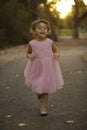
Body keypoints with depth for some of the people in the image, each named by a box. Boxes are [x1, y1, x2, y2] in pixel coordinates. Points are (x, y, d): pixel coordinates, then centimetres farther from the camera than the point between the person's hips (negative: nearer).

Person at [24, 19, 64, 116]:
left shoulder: (50, 42, -7)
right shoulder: (32, 43, -7)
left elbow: (55, 50, 10)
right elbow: (27, 53, 8)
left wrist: (56, 54, -12)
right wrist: (30, 56, -15)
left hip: (48, 67, 0)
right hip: (36, 68, 1)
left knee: (45, 88, 4)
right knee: (37, 87, 11)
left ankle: (43, 107, 16)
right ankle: (39, 93, 48)